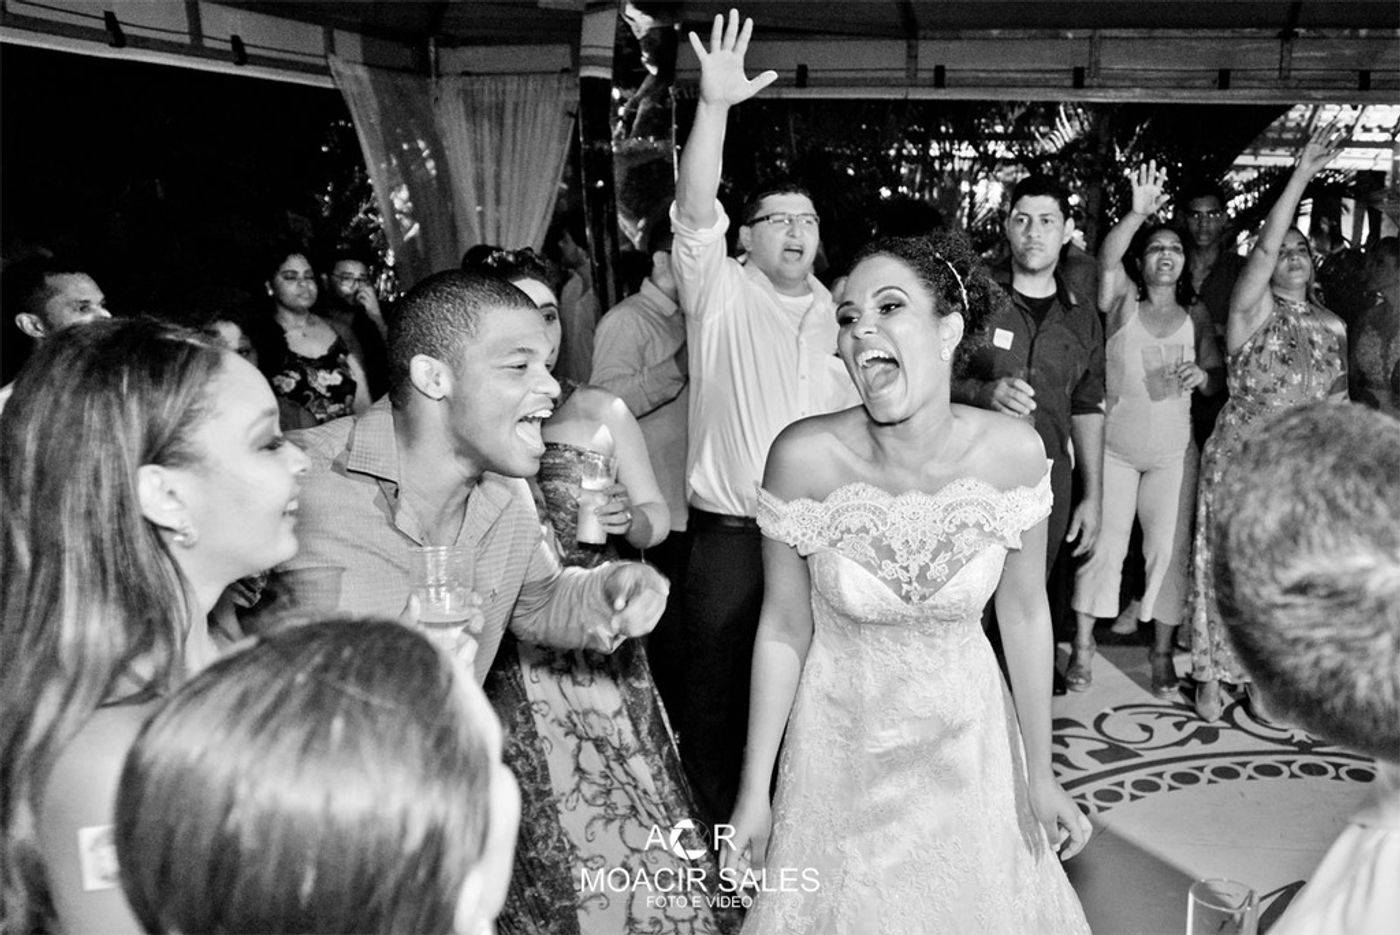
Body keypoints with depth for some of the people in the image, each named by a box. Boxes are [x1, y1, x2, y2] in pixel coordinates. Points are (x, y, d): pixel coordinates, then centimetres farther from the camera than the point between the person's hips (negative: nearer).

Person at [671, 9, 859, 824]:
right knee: (718, 692, 5)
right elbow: (695, 214, -20)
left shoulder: (837, 314, 11)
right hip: (730, 536, -4)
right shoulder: (723, 295, -3)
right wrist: (716, 105, -32)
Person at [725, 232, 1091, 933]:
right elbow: (784, 630, -12)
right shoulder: (803, 456, -22)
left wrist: (1040, 775, 1)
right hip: (842, 748, -1)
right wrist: (754, 792, -6)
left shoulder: (1012, 451, -18)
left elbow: (1025, 613, -5)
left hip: (969, 739, 2)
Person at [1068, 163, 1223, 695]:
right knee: (1103, 544, -1)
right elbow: (1106, 259, -20)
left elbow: (1219, 380, 9)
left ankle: (1162, 651, 16)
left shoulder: (1195, 317, 8)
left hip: (1173, 452, 2)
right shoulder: (1123, 301, 0)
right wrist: (1138, 213, -34)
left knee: (1169, 550, 3)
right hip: (1113, 446, -2)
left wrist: (1202, 376, -14)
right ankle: (1083, 645, 9)